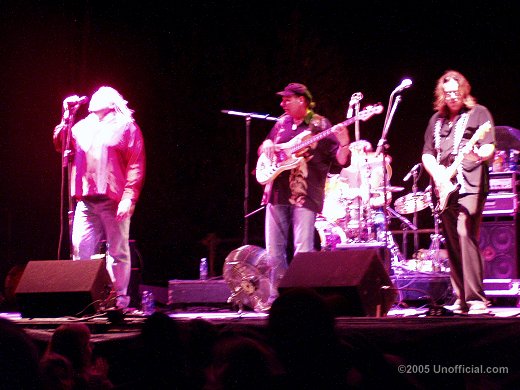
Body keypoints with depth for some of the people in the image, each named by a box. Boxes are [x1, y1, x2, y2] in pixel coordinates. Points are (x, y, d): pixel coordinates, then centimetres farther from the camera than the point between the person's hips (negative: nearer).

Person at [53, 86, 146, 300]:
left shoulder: (126, 126, 5)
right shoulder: (84, 126, 20)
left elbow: (136, 165, -3)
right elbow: (61, 145, 13)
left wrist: (129, 197, -14)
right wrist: (67, 117, 5)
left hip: (113, 200, -4)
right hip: (86, 200, 4)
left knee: (117, 252, -1)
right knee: (81, 250, -1)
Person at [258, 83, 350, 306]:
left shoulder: (320, 125, -1)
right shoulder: (282, 123, 16)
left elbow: (341, 160, -7)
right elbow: (264, 148, 27)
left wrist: (343, 144, -28)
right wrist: (267, 146, 3)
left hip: (305, 195, -6)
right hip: (277, 193, 6)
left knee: (303, 251, -10)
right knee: (274, 251, 7)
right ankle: (277, 297, 16)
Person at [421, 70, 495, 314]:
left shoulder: (478, 113, 5)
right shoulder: (437, 120, 19)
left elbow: (489, 147, -4)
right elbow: (427, 153, 17)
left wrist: (480, 155, -27)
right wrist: (437, 175, -1)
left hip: (469, 185, -6)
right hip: (444, 188, 6)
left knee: (465, 235, -20)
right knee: (452, 244, 6)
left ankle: (476, 299, -21)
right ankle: (461, 299, 11)